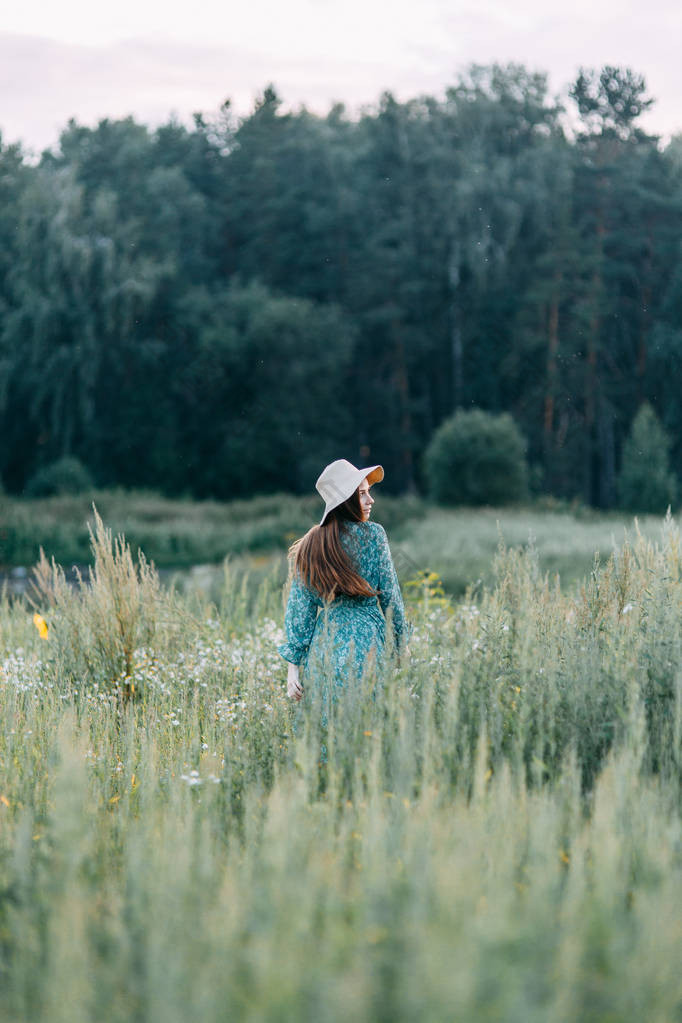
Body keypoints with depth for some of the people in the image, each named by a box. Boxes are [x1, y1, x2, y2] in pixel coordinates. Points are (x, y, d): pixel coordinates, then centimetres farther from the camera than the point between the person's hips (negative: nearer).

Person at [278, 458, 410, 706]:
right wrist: (402, 648, 9)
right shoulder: (373, 535, -4)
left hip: (322, 646, 4)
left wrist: (294, 662, 6)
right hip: (364, 637, -4)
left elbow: (300, 607, 5)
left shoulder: (307, 546, 7)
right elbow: (390, 595, -1)